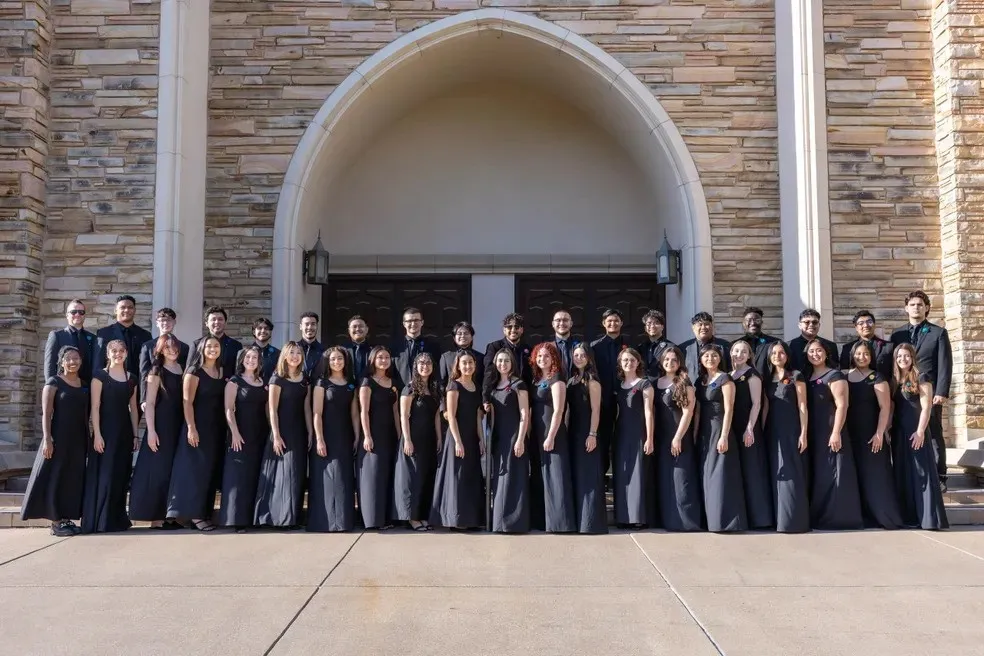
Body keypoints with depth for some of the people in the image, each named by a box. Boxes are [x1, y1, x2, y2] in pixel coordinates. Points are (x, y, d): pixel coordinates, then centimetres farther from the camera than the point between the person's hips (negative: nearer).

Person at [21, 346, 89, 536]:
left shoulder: (85, 385, 12)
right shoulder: (53, 382, -4)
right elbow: (46, 413, -9)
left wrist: (89, 438, 10)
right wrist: (47, 439, -18)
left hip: (79, 440, 6)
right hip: (59, 438, -6)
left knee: (74, 480, 7)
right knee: (55, 478, -3)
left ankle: (67, 519, 14)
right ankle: (56, 522, 1)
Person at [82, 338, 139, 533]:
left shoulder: (132, 379, 12)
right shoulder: (100, 375, -2)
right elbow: (95, 406, -8)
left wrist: (135, 435, 9)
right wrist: (97, 434, -15)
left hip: (125, 432, 5)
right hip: (106, 430, -5)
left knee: (121, 477, 7)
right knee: (104, 475, -7)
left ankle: (117, 520, 14)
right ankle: (100, 521, -3)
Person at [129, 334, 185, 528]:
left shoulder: (183, 369, 11)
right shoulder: (157, 371, -3)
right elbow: (149, 403, -9)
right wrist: (151, 431, -17)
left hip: (179, 426, 6)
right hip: (161, 426, -6)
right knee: (158, 469, -4)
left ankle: (169, 516, 14)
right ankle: (156, 518, 0)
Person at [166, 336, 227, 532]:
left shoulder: (221, 372, 11)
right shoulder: (194, 372, -7)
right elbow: (187, 402, -13)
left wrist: (226, 428, 7)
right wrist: (191, 428, -20)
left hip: (217, 427, 6)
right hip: (199, 427, -6)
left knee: (211, 471, 8)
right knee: (196, 469, -5)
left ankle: (205, 513, 15)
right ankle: (195, 514, -1)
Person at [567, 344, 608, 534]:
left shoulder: (592, 382, -5)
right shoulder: (571, 381, 13)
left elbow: (595, 410, -11)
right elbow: (568, 409, 13)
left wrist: (592, 434, -18)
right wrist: (564, 432, 9)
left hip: (587, 432, -7)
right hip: (573, 432, 7)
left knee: (588, 477, -6)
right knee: (575, 476, 9)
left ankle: (591, 523, -3)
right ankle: (577, 520, 16)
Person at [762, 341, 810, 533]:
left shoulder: (796, 376, -1)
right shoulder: (768, 378, 13)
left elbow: (802, 406, -5)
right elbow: (765, 406, 12)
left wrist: (803, 433, -12)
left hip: (791, 431, -5)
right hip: (773, 432, 5)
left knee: (792, 475, -6)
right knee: (776, 475, 6)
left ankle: (795, 520, -3)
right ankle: (779, 518, 12)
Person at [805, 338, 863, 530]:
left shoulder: (834, 375, -5)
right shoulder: (807, 378, 14)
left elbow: (842, 405, -13)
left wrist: (836, 433, -20)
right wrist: (805, 433, 9)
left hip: (831, 434, -7)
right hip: (814, 436, 7)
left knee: (834, 475, -5)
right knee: (818, 476, 9)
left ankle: (840, 517, 0)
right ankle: (821, 518, 15)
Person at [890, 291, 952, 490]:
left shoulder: (939, 333, 4)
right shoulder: (897, 335, 12)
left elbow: (945, 365, -2)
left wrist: (941, 392, -12)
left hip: (930, 392, -2)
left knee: (934, 435, 3)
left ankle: (939, 477, 8)